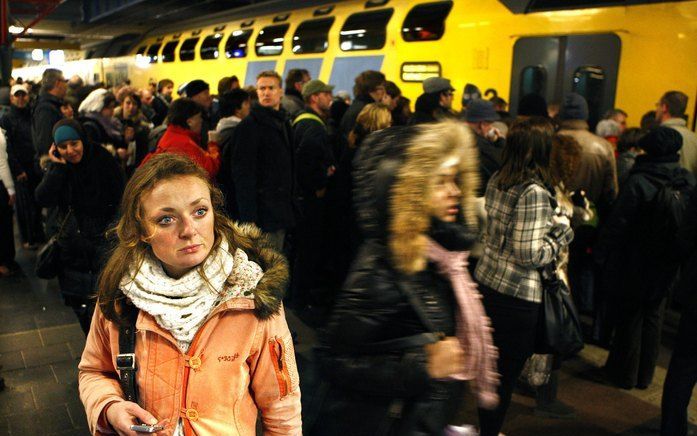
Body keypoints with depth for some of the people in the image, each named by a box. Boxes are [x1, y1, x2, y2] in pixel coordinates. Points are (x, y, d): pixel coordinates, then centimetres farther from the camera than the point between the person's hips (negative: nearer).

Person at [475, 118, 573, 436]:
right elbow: (530, 253, -22)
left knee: (493, 364, 23)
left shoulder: (496, 181, 5)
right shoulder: (534, 191, -19)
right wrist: (561, 233, -6)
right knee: (507, 372, 9)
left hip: (487, 281, 8)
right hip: (517, 294, -8)